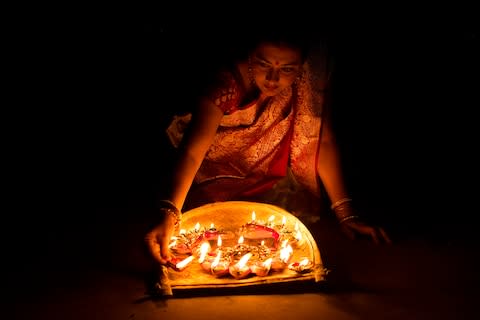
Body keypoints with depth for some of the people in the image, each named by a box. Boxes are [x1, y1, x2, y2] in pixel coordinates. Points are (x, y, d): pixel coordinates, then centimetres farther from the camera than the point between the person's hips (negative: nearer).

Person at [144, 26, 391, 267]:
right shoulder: (227, 84, -30)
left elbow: (323, 141, -16)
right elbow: (192, 151, -35)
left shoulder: (311, 78, -23)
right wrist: (170, 212, -51)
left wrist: (345, 212, -20)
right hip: (218, 183, -1)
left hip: (275, 184, 2)